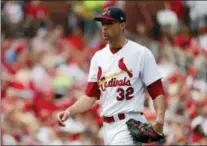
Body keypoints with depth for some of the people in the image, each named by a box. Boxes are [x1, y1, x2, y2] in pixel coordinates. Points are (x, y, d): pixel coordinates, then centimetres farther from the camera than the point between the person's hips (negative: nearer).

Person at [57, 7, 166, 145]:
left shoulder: (141, 53, -4)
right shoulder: (98, 57, 14)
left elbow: (157, 91, -8)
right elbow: (90, 96, 14)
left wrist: (159, 119, -24)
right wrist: (69, 111, -2)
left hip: (130, 124, -7)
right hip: (107, 127, 7)